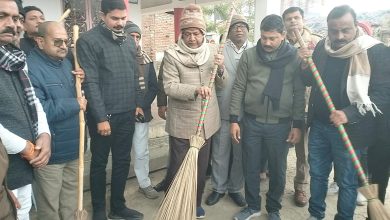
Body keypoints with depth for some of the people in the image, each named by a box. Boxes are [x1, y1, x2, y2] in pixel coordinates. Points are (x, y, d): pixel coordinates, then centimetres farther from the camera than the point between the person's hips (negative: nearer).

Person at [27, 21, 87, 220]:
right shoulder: (30, 68, -17)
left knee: (71, 203, 23)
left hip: (73, 147, 8)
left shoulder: (66, 63, 10)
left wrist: (82, 81, -2)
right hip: (50, 152, -7)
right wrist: (75, 104, -18)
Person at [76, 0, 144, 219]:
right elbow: (90, 82, -15)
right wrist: (101, 117, -16)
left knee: (123, 161, 14)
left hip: (127, 114, 6)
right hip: (104, 115, -5)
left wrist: (138, 103, 13)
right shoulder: (88, 41, -10)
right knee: (100, 163, 10)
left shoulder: (129, 41, 10)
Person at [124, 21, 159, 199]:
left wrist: (142, 107, -7)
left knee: (141, 152, 9)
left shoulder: (146, 60, 6)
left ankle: (144, 184, 25)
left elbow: (153, 87, 4)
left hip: (141, 114, 2)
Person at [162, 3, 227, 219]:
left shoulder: (212, 51, 4)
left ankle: (196, 203, 37)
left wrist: (221, 69, -15)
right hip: (181, 122, -4)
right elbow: (169, 87, -16)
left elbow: (221, 84, 6)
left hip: (206, 120, 4)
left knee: (201, 165, 16)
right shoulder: (172, 54, -9)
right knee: (178, 165, 8)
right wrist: (195, 90, -31)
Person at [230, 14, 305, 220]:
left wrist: (297, 125, -3)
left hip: (280, 125, -1)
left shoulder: (295, 57, -3)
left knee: (278, 170, 13)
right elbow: (238, 88, 0)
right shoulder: (249, 55, -1)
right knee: (250, 168, 13)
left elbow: (299, 94, -1)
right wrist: (234, 119, -3)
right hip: (251, 122, 1)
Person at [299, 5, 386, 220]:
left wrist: (349, 114, -24)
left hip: (350, 129, -4)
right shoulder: (321, 47, 2)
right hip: (319, 125, 5)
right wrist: (305, 65, -9)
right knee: (317, 173, 17)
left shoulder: (375, 51, -11)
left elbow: (381, 93, -12)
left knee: (347, 181, 10)